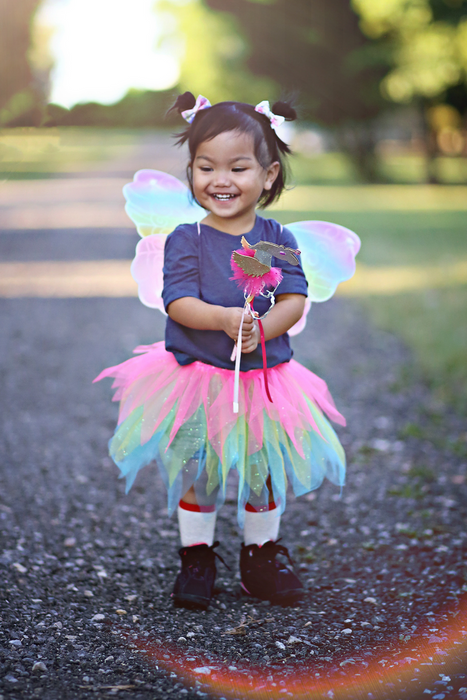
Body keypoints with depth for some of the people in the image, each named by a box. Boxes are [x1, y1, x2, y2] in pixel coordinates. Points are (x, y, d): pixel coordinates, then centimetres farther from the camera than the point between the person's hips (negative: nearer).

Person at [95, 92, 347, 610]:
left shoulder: (277, 239, -1)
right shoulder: (186, 240, -9)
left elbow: (295, 300, -6)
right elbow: (179, 303, -16)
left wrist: (262, 329, -24)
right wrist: (225, 319, -33)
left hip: (266, 378, 2)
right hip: (197, 378, -2)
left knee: (265, 472, 13)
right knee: (195, 471, 8)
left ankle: (262, 555, 32)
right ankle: (196, 557, 26)